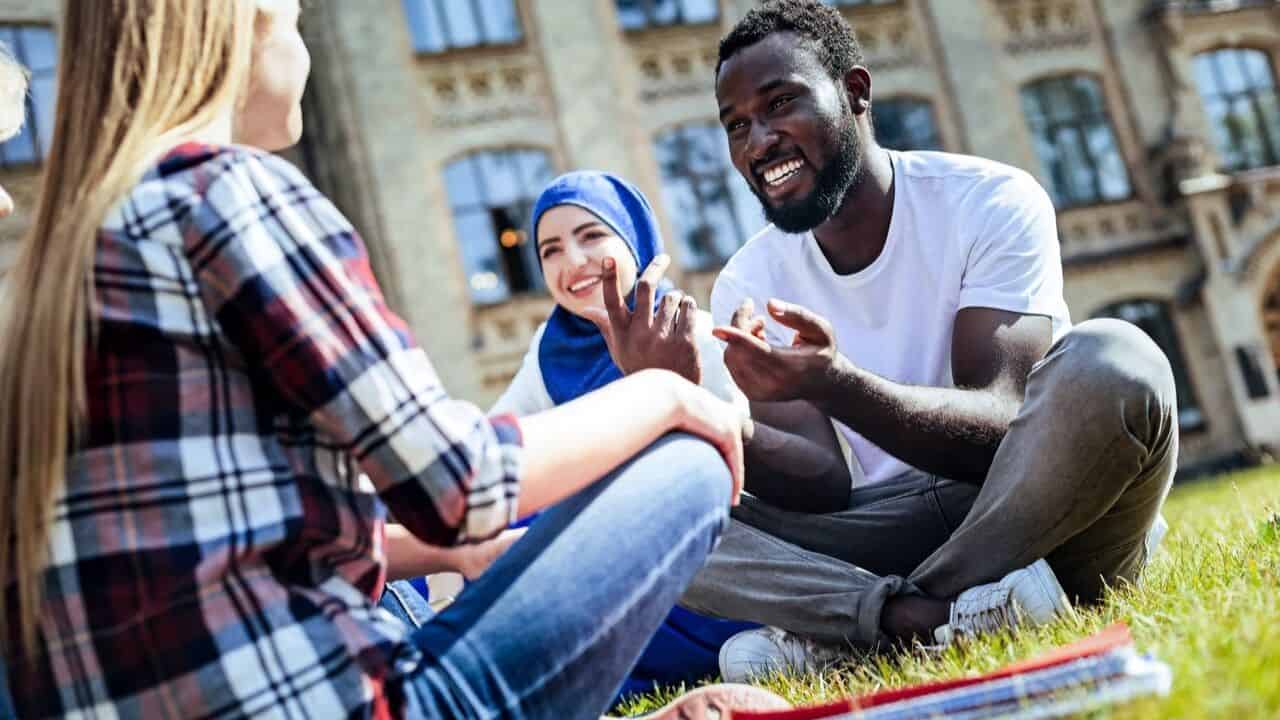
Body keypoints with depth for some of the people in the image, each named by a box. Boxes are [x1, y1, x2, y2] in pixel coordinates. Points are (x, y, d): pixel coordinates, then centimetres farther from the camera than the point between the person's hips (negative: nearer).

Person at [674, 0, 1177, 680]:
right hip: (892, 536, 3)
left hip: (1037, 512, -2)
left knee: (1113, 359, -33)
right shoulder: (747, 286, 2)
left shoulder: (992, 202, -10)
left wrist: (833, 383, -39)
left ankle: (843, 633, -25)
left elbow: (999, 427, -22)